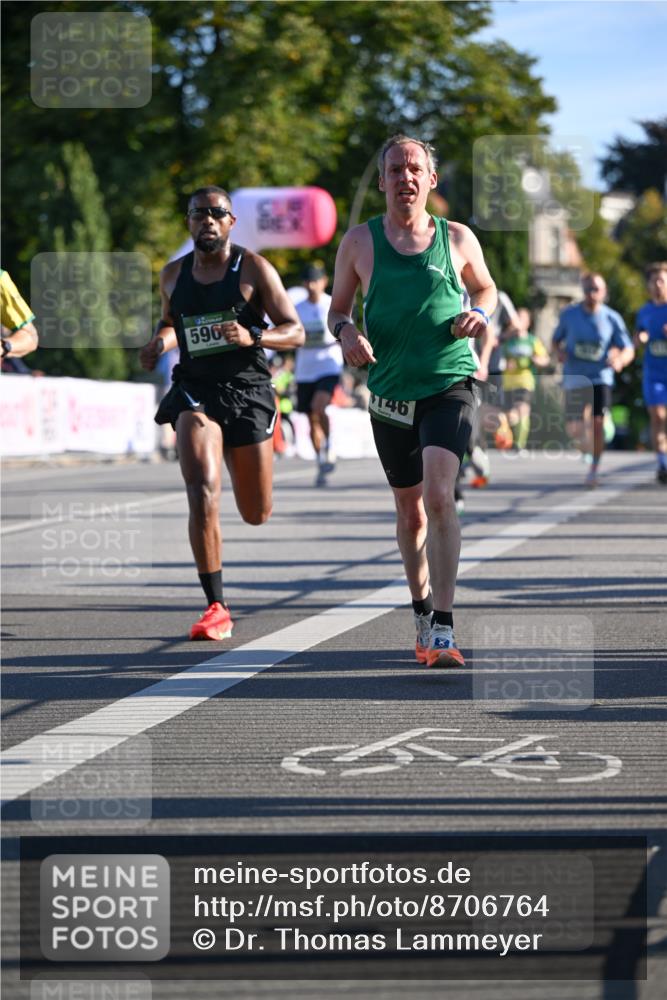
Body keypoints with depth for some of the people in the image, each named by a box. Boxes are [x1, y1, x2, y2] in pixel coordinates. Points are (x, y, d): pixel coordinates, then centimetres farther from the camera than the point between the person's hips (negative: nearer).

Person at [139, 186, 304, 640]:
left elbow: (295, 331, -4)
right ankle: (217, 609, -17)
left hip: (247, 389, -1)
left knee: (257, 515, 9)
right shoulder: (174, 275, 8)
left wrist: (252, 336, -22)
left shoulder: (254, 269, -3)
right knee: (203, 493, -21)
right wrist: (160, 341, 4)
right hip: (195, 389, 1)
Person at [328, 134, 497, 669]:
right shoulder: (359, 242, 3)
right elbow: (338, 308, 13)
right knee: (410, 509, 13)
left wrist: (479, 314, -2)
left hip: (450, 386, -2)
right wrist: (347, 332, -10)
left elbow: (485, 287, 20)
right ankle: (421, 609, 37)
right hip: (391, 392, 3)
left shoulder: (457, 239, 2)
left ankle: (443, 630, -22)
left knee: (439, 495, -21)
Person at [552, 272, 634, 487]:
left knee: (597, 423, -13)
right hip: (574, 378, 1)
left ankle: (594, 470, 3)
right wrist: (559, 352, -11)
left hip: (601, 378, -1)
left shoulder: (612, 318, -3)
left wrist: (620, 360, -24)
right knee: (573, 429, -3)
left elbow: (629, 350, -1)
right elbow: (556, 340, 13)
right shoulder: (569, 314, 0)